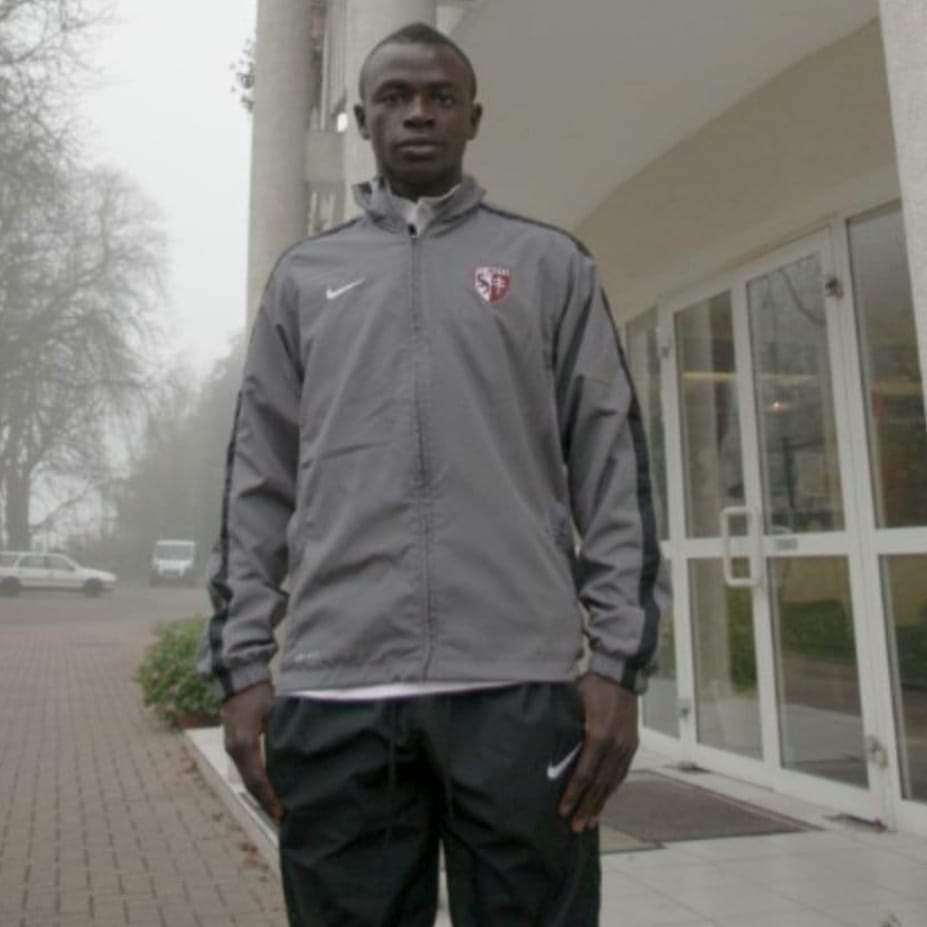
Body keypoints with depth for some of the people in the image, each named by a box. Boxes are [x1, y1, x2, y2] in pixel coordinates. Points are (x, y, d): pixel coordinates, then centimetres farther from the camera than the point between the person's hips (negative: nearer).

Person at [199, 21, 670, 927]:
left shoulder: (549, 264, 11)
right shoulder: (303, 276, 16)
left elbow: (612, 471, 5)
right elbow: (258, 483, 12)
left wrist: (617, 661, -3)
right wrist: (241, 663, 4)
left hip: (518, 681, -1)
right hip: (332, 688, 2)